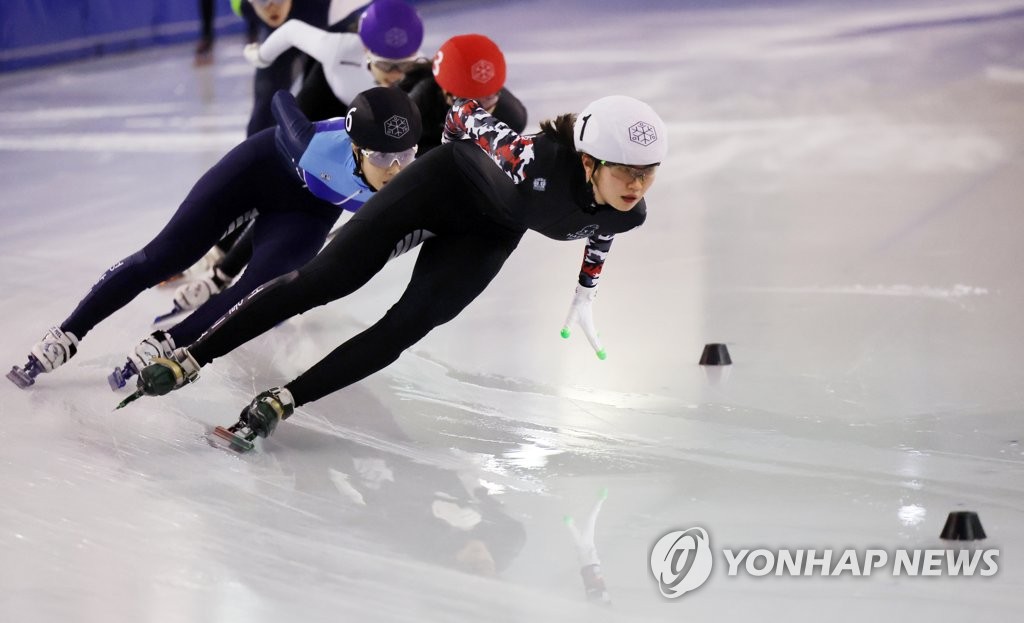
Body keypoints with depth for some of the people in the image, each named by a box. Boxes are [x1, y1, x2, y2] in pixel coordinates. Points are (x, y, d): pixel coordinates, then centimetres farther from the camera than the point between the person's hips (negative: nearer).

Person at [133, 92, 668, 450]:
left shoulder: (629, 213, -23)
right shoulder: (537, 164, -40)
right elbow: (467, 110, -21)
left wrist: (585, 291, 14)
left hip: (488, 233, 4)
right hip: (447, 185, -4)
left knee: (407, 327, -13)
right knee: (326, 279, -10)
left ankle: (282, 402, -9)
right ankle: (189, 359, -3)